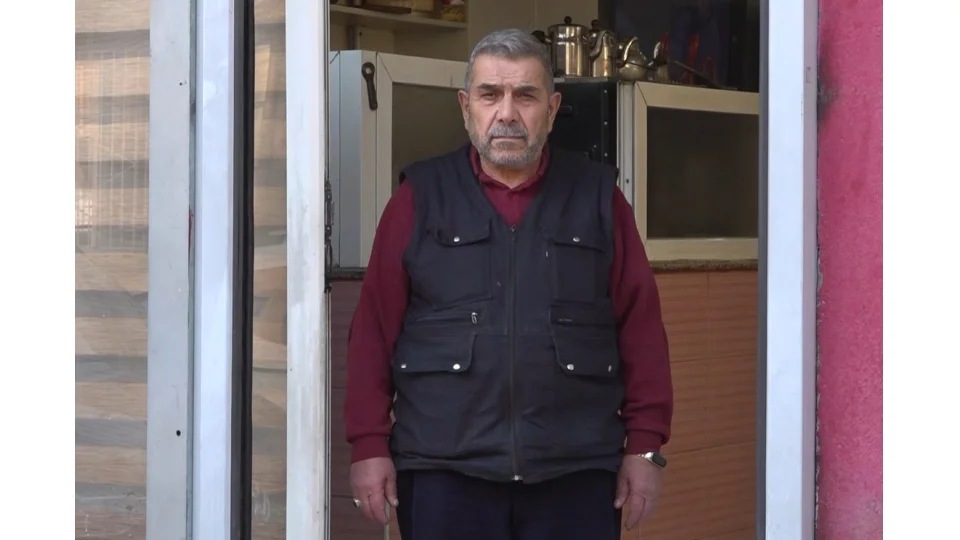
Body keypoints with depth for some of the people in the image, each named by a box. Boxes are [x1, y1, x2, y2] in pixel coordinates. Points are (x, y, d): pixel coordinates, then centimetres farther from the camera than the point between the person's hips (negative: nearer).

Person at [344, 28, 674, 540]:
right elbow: (375, 330, 3)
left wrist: (645, 446, 0)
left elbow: (641, 328, 5)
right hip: (444, 472, 0)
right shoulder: (419, 199, 6)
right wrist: (369, 445, -2)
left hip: (577, 473, 1)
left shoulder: (598, 198, 8)